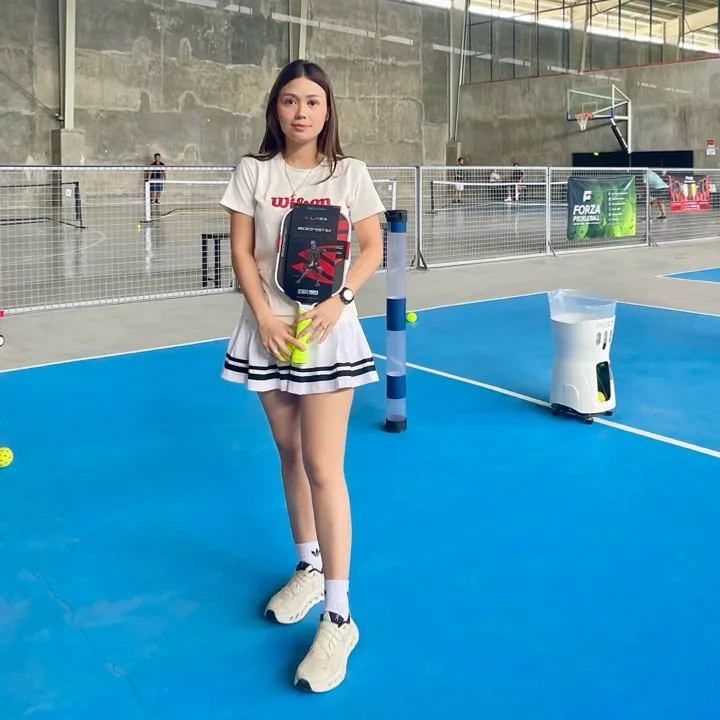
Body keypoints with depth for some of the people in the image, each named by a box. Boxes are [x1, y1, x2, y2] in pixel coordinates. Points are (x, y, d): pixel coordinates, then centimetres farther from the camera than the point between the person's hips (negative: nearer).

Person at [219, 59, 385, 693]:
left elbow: (373, 249, 1)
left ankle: (338, 617, -2)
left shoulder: (349, 174, 0)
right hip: (269, 330, 3)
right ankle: (309, 569, 31)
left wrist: (339, 300, -15)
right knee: (290, 455, 12)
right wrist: (264, 317, -11)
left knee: (323, 466, -8)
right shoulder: (254, 172, 4)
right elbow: (241, 251, 2)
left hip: (328, 330, -3)